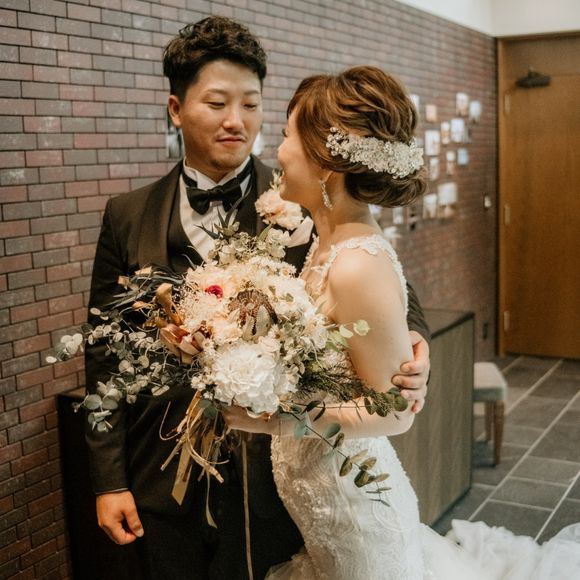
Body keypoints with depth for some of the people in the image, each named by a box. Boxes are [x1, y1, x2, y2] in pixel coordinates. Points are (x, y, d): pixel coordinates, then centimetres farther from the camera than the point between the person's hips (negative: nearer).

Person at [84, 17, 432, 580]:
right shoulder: (128, 217, -1)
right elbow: (106, 355, 1)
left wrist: (410, 340, -27)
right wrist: (109, 480, 0)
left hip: (272, 479, -1)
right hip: (165, 485, 2)